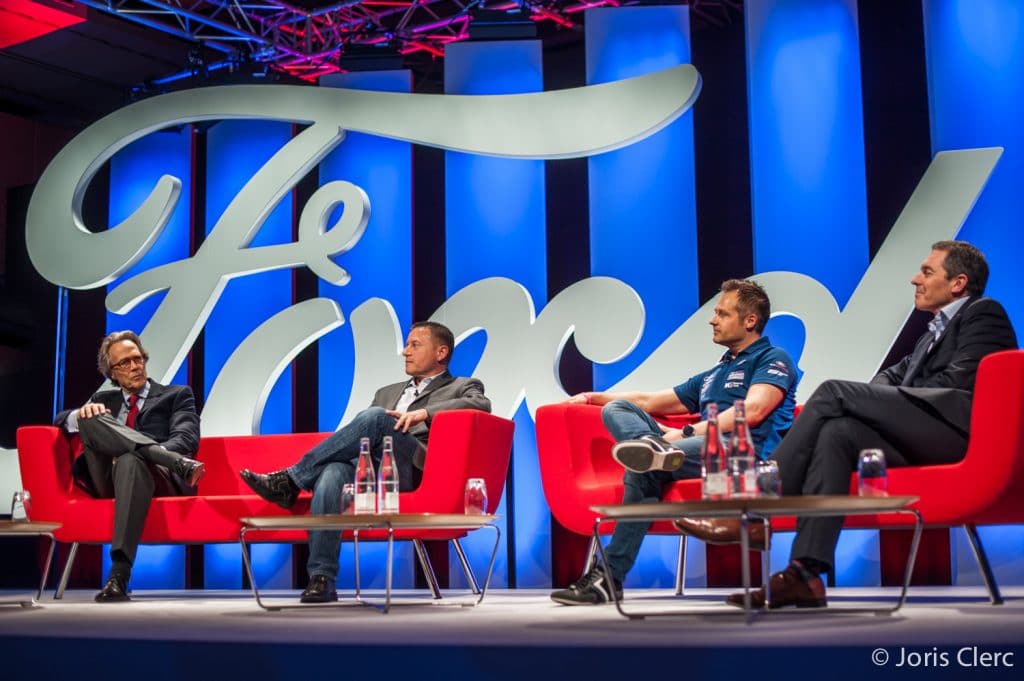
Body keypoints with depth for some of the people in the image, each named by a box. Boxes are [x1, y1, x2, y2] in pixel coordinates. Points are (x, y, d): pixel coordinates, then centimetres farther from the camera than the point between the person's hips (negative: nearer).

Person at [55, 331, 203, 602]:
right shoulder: (104, 399, 32)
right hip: (106, 479, 3)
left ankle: (119, 575, -46)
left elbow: (187, 439, 3)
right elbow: (61, 420, 18)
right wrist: (81, 414, -8)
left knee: (132, 461, -40)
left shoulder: (177, 395, 21)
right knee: (90, 419, -24)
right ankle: (179, 464, -36)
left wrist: (133, 453, -16)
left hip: (159, 478, -3)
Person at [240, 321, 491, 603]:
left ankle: (292, 479, -24)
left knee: (374, 417, -32)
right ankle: (321, 578, -35)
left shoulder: (462, 387, 20)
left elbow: (481, 404, -5)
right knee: (333, 473, -33)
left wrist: (424, 413, -19)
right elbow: (358, 438, 29)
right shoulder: (387, 393, 37)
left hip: (412, 468, -4)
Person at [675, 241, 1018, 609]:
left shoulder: (984, 313, 8)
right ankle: (806, 573, -30)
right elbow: (895, 375, 23)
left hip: (957, 424, -7)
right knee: (836, 432, -20)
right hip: (922, 433, 7)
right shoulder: (937, 331, 34)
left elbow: (959, 381, -7)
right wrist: (873, 403, 1)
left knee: (833, 392, -19)